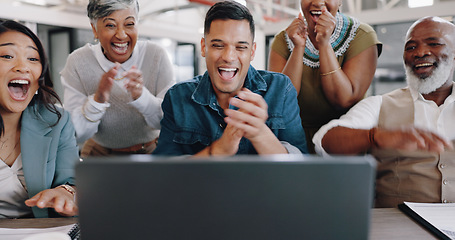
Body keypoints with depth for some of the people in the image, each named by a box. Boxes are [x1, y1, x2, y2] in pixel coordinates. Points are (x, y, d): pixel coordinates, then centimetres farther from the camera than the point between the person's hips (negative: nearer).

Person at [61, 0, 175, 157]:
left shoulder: (156, 56, -10)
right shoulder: (78, 63, -10)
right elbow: (76, 135, -13)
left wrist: (141, 96, -31)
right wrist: (98, 100, -31)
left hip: (151, 151, 1)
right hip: (100, 153, 0)